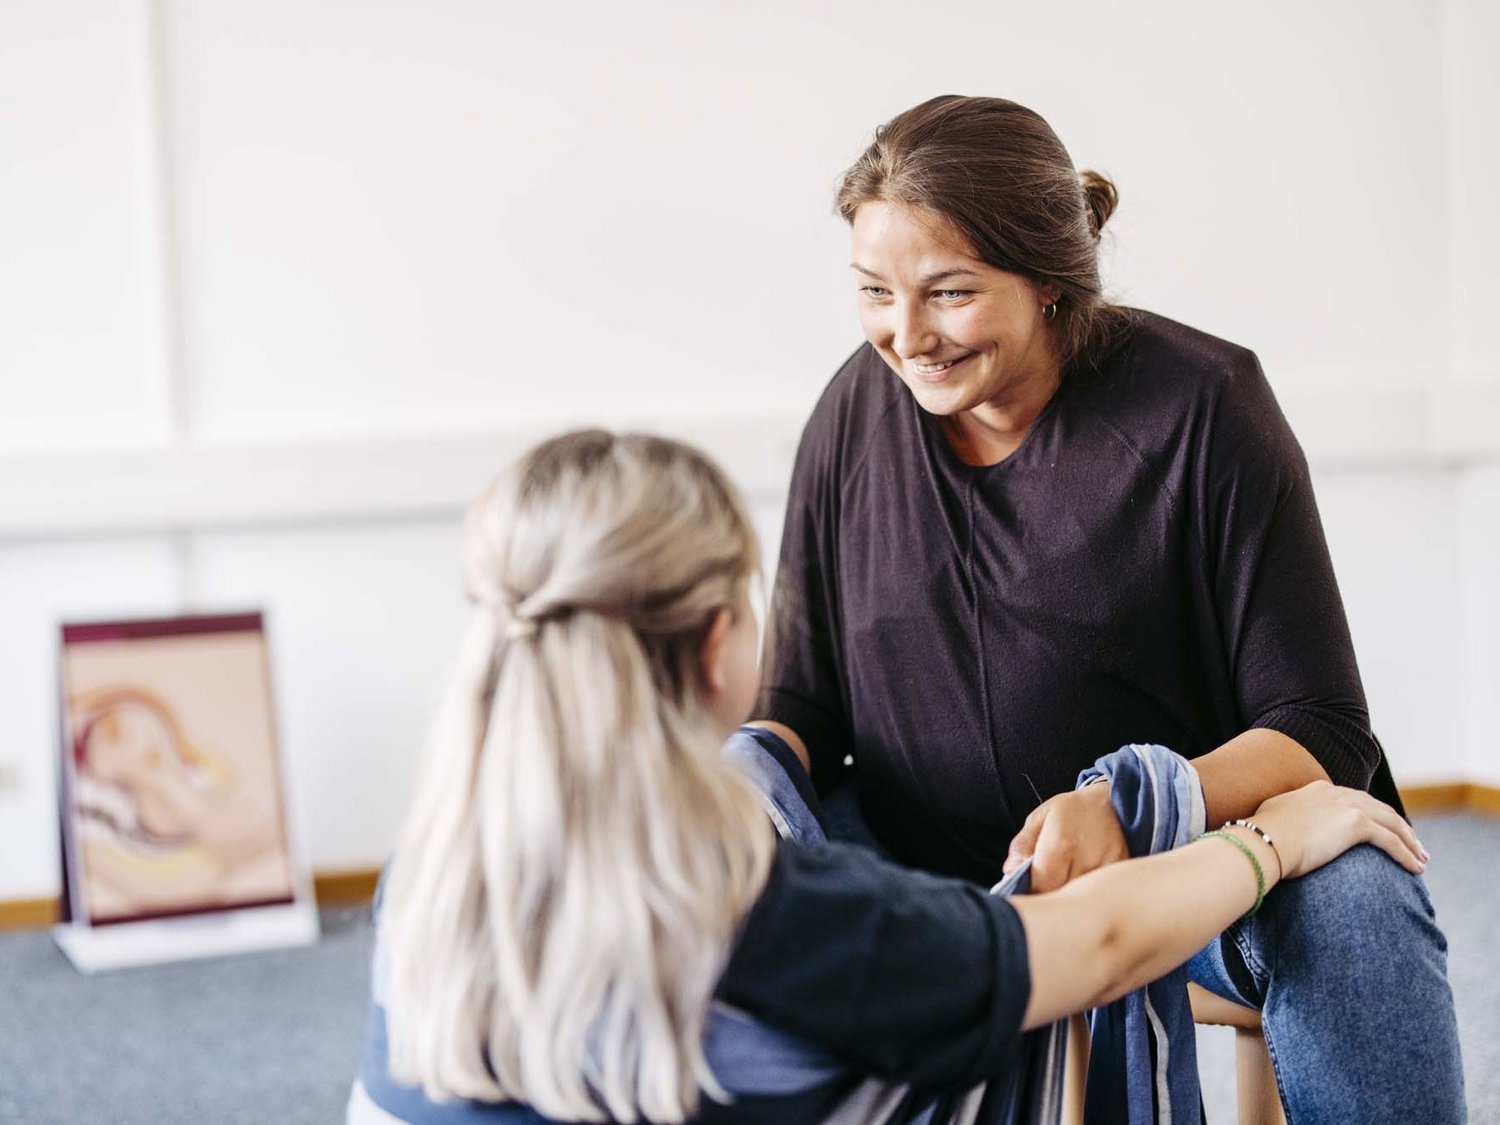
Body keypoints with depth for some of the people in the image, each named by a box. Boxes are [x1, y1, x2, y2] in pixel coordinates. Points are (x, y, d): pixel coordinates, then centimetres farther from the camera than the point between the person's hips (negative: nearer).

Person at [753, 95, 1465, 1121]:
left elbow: (1322, 733, -13)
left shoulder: (1200, 403, -12)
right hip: (940, 883, 3)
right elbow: (803, 698, 6)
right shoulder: (859, 412, -1)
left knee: (1347, 906, -35)